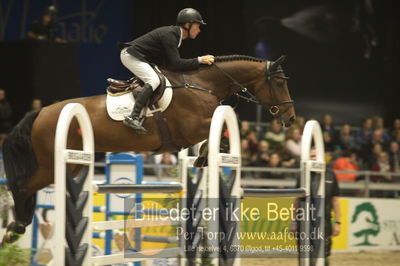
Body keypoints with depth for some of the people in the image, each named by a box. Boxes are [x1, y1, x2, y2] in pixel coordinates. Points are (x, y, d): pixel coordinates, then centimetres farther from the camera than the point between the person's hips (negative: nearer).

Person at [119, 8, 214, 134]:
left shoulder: (174, 34, 10)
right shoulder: (169, 35, -20)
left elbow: (168, 63, 11)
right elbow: (175, 63, -24)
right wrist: (199, 60, -21)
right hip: (130, 55, -11)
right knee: (154, 80, -25)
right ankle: (133, 117, -33)